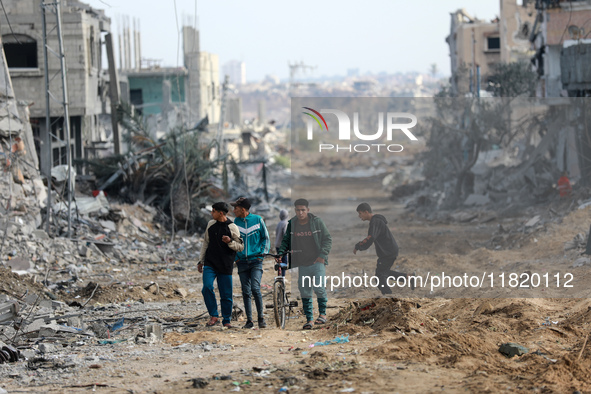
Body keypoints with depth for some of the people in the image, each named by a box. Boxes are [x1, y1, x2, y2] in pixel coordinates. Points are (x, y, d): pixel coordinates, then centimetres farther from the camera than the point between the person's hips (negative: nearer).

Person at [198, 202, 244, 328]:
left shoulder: (232, 227, -4)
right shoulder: (211, 224, 9)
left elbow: (241, 247, -1)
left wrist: (230, 242, -20)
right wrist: (201, 261, 18)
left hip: (225, 266, -3)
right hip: (210, 264, 3)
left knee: (226, 294, 1)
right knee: (207, 287, -18)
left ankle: (226, 320, 15)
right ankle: (214, 316, -7)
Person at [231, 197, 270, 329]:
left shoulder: (257, 219, 0)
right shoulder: (236, 222, 8)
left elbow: (266, 238, 8)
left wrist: (263, 253, -4)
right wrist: (235, 257, 5)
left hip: (256, 260, -3)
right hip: (242, 262, 3)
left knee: (255, 288, -16)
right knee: (246, 292, 2)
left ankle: (261, 317, -4)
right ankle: (249, 320, 7)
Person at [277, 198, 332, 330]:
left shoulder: (317, 222, -2)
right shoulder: (292, 224, 5)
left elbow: (327, 239, 2)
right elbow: (286, 240, 16)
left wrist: (322, 255, -9)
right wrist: (280, 253, -2)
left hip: (317, 262, -3)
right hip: (302, 264, 3)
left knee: (318, 287, -15)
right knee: (305, 291, 2)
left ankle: (322, 313, 5)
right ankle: (309, 319, 9)